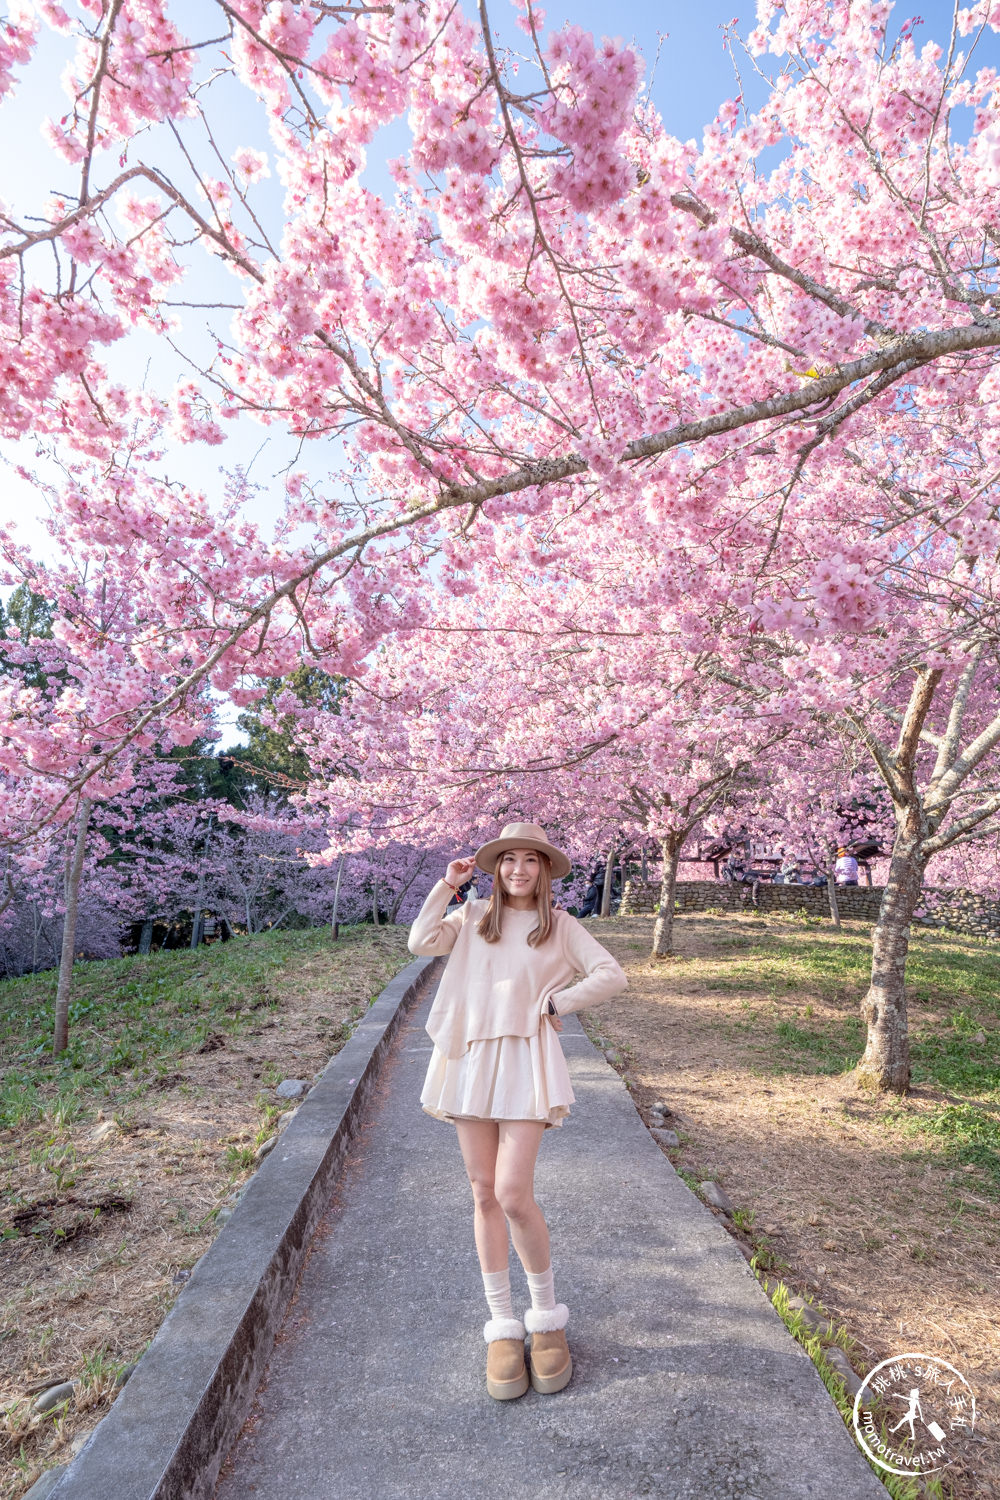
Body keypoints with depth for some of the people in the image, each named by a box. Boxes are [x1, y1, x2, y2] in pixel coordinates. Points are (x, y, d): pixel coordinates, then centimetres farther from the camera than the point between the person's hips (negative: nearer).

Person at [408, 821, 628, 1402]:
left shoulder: (560, 925, 4)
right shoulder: (473, 917, 9)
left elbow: (613, 976, -1)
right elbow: (420, 942, -4)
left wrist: (554, 1003, -5)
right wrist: (446, 885, -4)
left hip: (527, 1061, -3)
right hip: (471, 1059, 3)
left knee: (513, 1195, -10)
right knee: (484, 1194, 9)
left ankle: (547, 1315, 16)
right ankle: (503, 1324, 24)